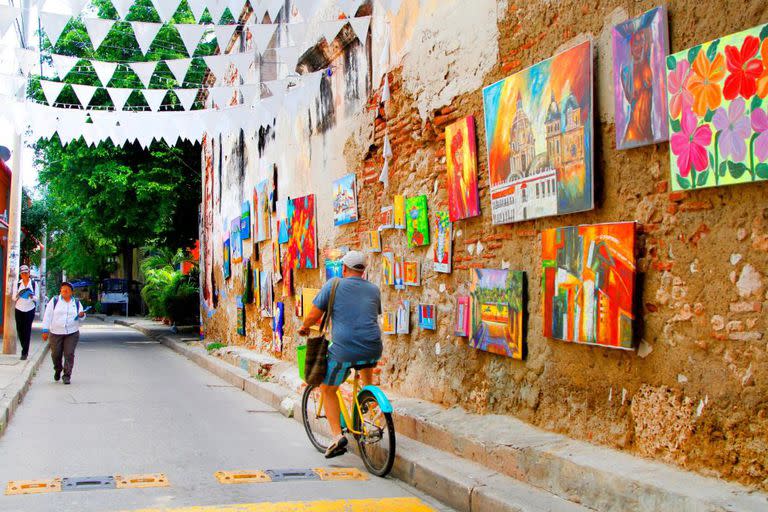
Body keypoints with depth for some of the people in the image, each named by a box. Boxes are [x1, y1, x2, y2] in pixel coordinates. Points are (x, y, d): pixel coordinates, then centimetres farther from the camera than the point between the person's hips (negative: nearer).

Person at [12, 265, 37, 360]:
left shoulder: (33, 284, 1)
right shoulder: (17, 284, 3)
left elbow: (36, 298, 2)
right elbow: (14, 298, 3)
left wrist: (32, 296, -21)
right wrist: (18, 294, -19)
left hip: (30, 310, -2)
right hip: (19, 309, 2)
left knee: (27, 331, -7)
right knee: (20, 330, 3)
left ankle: (25, 352, -3)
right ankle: (25, 349, 24)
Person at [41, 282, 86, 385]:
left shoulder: (76, 303, 10)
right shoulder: (54, 301, 4)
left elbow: (81, 319, 16)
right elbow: (47, 316, 1)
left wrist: (81, 315, -9)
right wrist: (45, 330, -6)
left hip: (72, 333, 0)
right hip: (55, 333, 0)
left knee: (69, 354, -8)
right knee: (56, 354, 5)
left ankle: (67, 376, -1)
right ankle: (58, 370, 34)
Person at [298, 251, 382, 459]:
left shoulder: (334, 285, 1)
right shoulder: (374, 289, 13)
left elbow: (313, 315, 0)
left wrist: (304, 327, 21)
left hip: (344, 351, -4)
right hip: (373, 350, 4)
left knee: (327, 390, 16)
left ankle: (338, 436, 4)